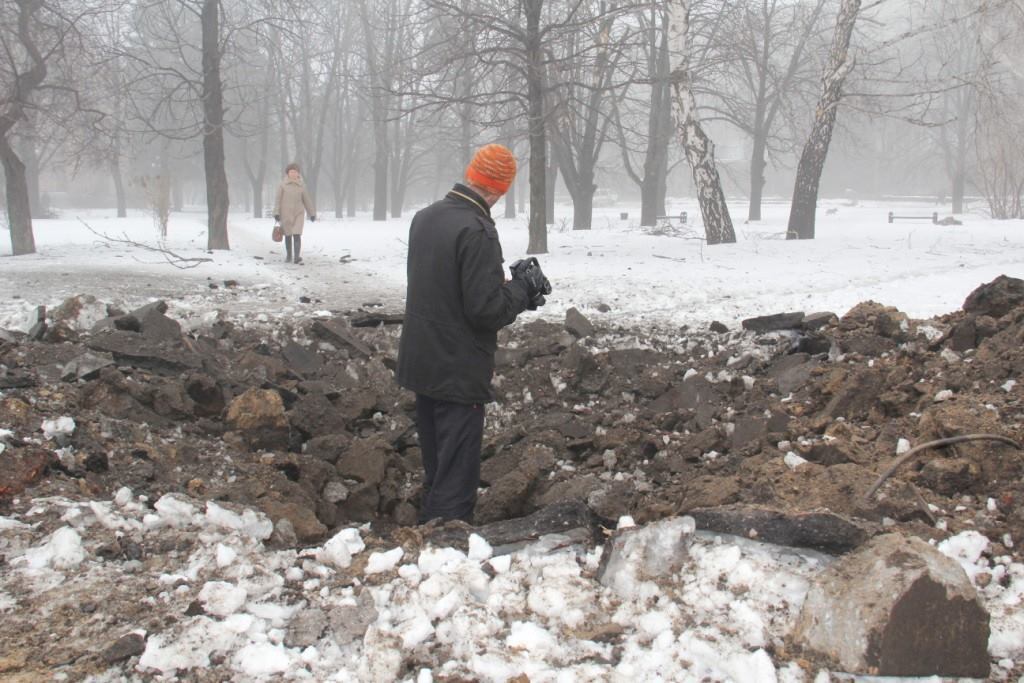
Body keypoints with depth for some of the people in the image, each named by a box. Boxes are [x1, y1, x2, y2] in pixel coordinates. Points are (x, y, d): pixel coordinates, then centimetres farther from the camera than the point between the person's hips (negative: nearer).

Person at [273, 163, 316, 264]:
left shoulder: (301, 186, 4)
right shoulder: (282, 185, -1)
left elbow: (307, 200, 10)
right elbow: (278, 199, -2)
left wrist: (312, 213, 12)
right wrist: (276, 213, -10)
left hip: (298, 214, 0)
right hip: (286, 214, 0)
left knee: (297, 235, -12)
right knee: (288, 236, 9)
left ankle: (297, 257, -20)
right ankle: (289, 256, 24)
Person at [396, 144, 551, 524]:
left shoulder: (425, 217, 7)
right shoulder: (476, 231, -21)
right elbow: (486, 308, -24)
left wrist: (509, 285, 12)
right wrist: (525, 286, -6)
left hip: (421, 363, 9)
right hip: (459, 374, -9)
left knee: (435, 472, 21)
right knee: (456, 479, -1)